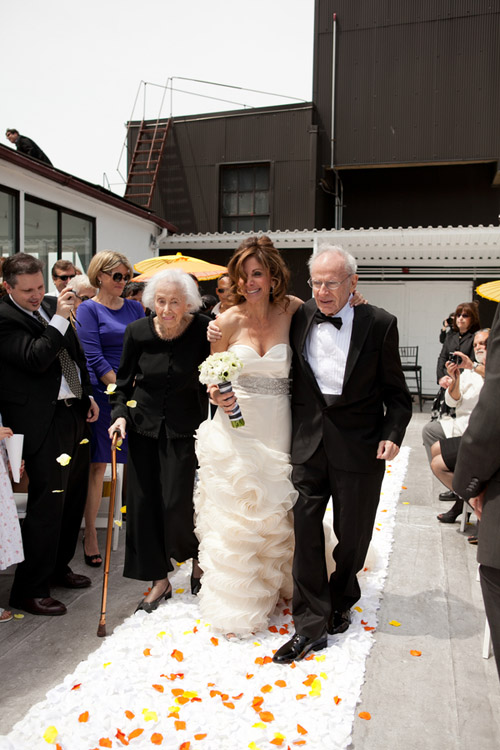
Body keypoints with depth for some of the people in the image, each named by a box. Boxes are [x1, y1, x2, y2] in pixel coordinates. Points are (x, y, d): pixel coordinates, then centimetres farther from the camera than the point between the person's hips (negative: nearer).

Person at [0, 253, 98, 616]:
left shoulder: (52, 305, 10)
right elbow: (35, 359, -23)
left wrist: (88, 394, 18)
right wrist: (59, 319, -21)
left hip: (74, 413, 8)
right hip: (43, 422, -8)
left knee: (74, 495, 17)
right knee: (47, 502, -6)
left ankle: (59, 566, 35)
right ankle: (30, 589, 8)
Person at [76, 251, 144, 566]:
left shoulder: (134, 307, 12)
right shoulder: (88, 309, -2)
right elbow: (94, 357, -10)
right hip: (104, 393, -4)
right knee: (98, 465, 2)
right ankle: (90, 537, 14)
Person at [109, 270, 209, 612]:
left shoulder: (204, 331, -13)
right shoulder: (138, 332, -5)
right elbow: (124, 381, 6)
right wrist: (121, 413, -5)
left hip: (185, 427, -3)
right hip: (144, 426, 3)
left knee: (177, 503, -7)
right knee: (144, 502, 6)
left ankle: (199, 560, 25)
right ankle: (160, 580, 24)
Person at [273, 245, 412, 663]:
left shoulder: (379, 324, -5)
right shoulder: (299, 318, 2)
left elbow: (396, 391, -1)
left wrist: (393, 434, -13)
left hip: (359, 446, -1)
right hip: (308, 442, 2)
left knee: (352, 533, 13)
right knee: (305, 529, 1)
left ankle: (340, 602, 39)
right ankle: (311, 625, 15)